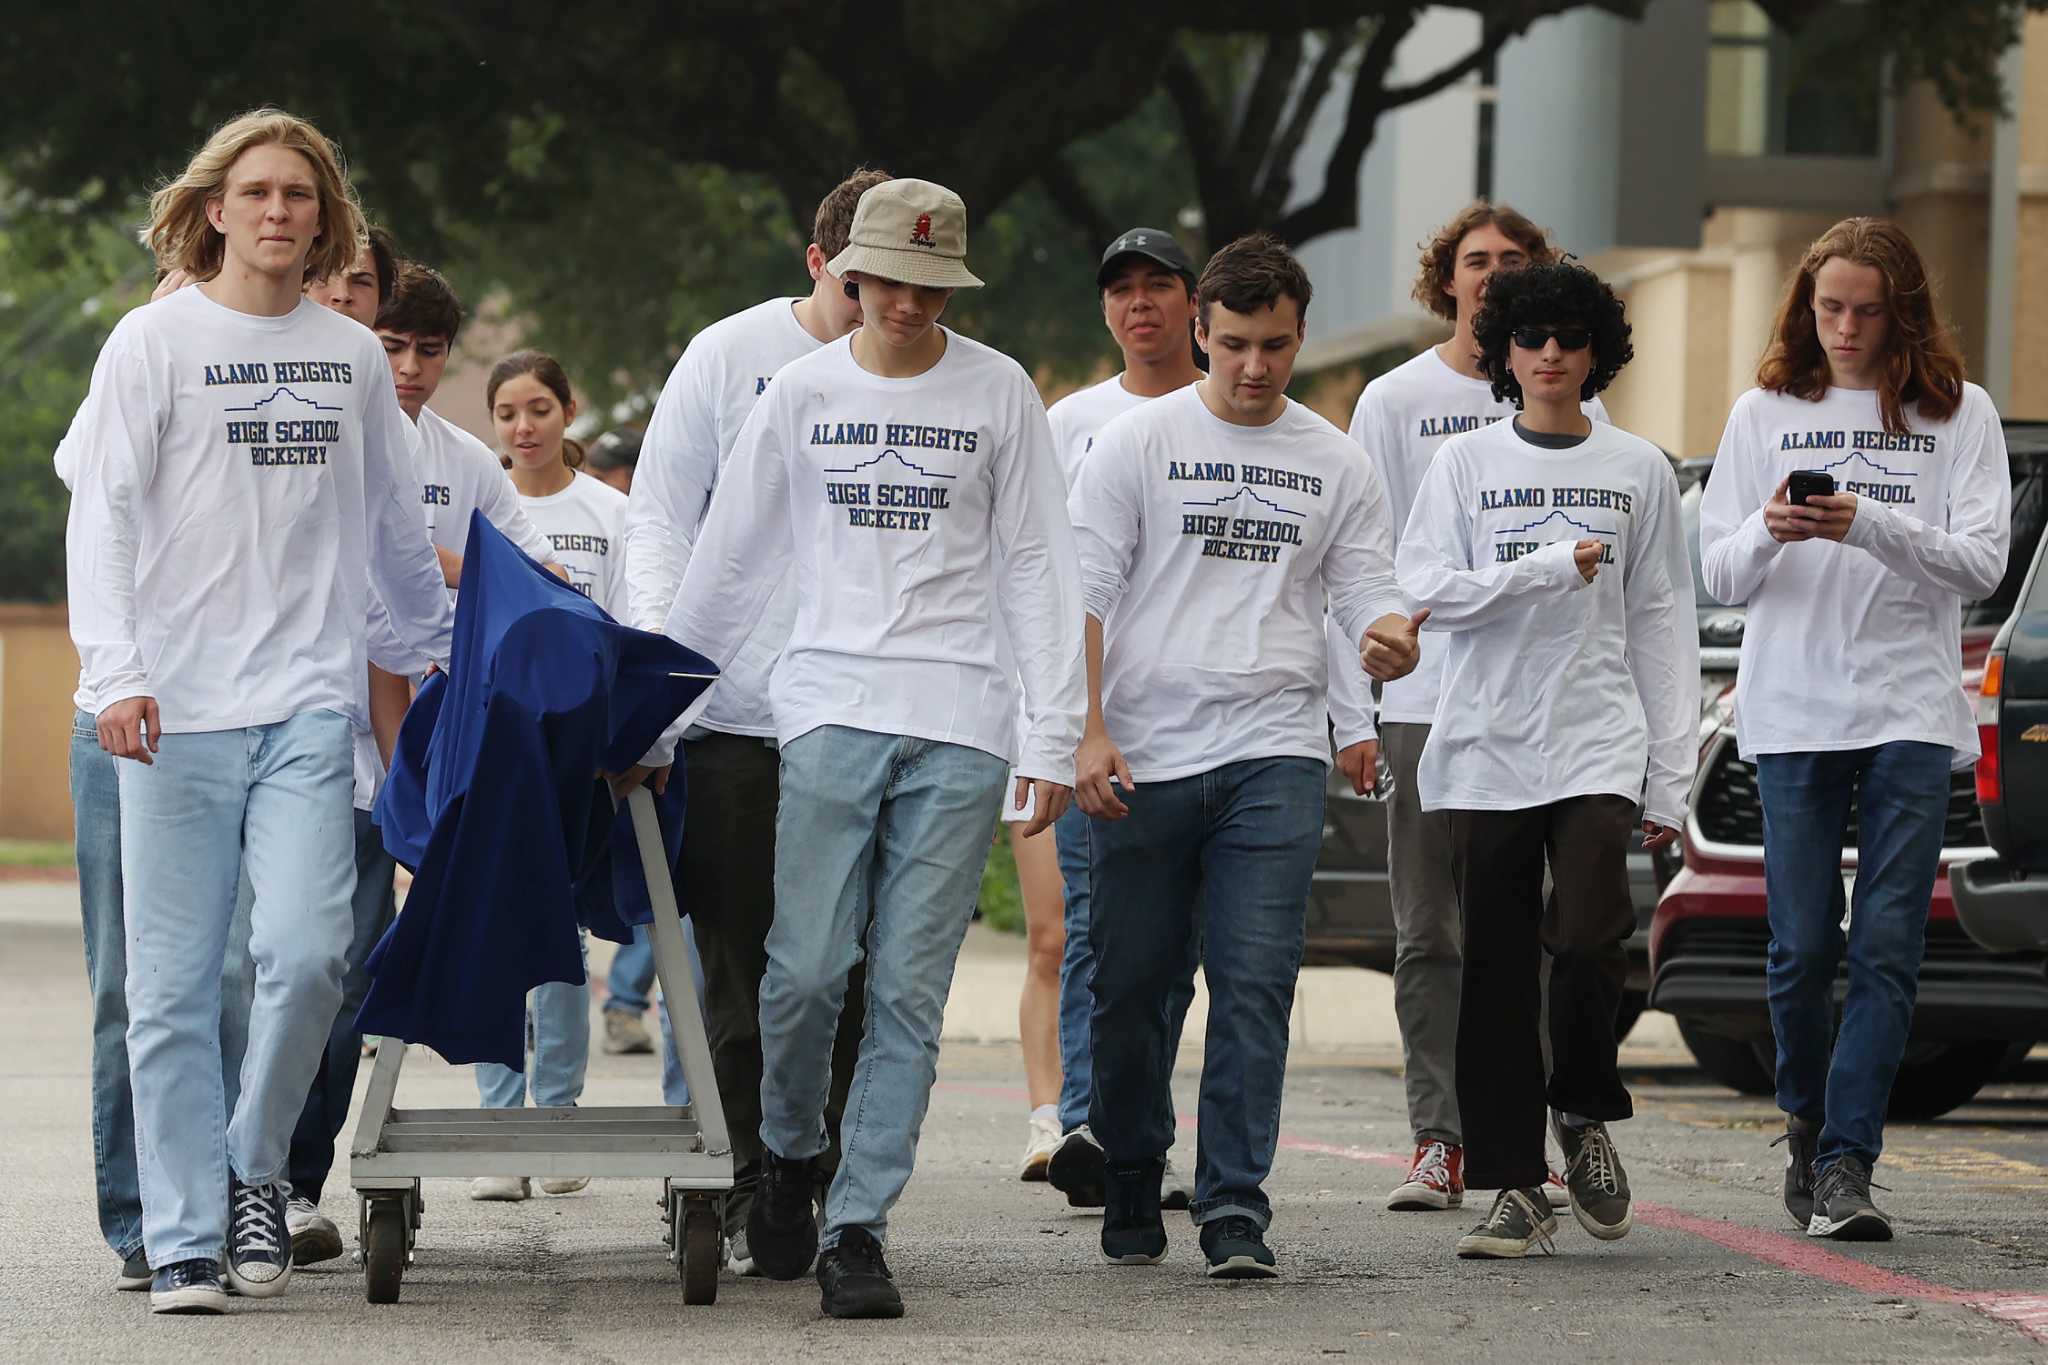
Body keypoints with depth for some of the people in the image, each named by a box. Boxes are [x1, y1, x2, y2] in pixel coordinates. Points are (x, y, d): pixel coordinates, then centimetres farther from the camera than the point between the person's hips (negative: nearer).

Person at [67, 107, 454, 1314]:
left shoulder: (353, 356, 13)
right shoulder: (156, 342, 3)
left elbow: (393, 535, 24)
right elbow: (103, 519, -2)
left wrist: (458, 652, 28)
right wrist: (117, 671, -14)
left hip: (310, 705, 2)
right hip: (180, 711, -2)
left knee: (307, 952, -14)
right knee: (175, 985, -2)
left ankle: (255, 1167, 9)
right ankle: (184, 1240, 5)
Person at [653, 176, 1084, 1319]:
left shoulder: (1000, 393, 6)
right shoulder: (802, 393, 8)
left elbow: (1038, 567, 7)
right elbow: (733, 557, 16)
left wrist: (1056, 736, 1)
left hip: (960, 725, 0)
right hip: (832, 709, 1)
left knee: (910, 990, -5)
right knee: (807, 968, -8)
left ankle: (859, 1226, -1)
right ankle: (790, 1151, 20)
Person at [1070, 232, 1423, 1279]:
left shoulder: (1337, 467, 11)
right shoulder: (1138, 443, 5)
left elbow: (1367, 601, 10)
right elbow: (1085, 594, 1)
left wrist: (1389, 639, -16)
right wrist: (1090, 733, -10)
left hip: (1274, 758, 0)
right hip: (1144, 759, 0)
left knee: (1255, 985, -10)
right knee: (1131, 987, 5)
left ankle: (1234, 1211, -12)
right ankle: (1130, 1193, 22)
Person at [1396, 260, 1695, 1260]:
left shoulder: (1639, 471, 9)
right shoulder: (1464, 464, 7)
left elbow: (1663, 627, 8)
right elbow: (1426, 589, -5)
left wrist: (1670, 777, 3)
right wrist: (1557, 566, -12)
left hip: (1599, 744, -1)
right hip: (1486, 746, 1)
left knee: (1590, 937, -18)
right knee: (1496, 971, 0)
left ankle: (1584, 1115, 8)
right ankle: (1515, 1185, 8)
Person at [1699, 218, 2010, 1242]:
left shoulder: (1959, 415, 5)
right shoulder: (1765, 414, 10)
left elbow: (1982, 563, -5)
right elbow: (1718, 574, 8)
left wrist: (1871, 524, -19)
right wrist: (1768, 533, -14)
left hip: (1910, 714, -1)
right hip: (1792, 714, 1)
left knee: (1887, 947, -9)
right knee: (1802, 946, 0)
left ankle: (1844, 1163, -10)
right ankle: (1806, 1126, 23)